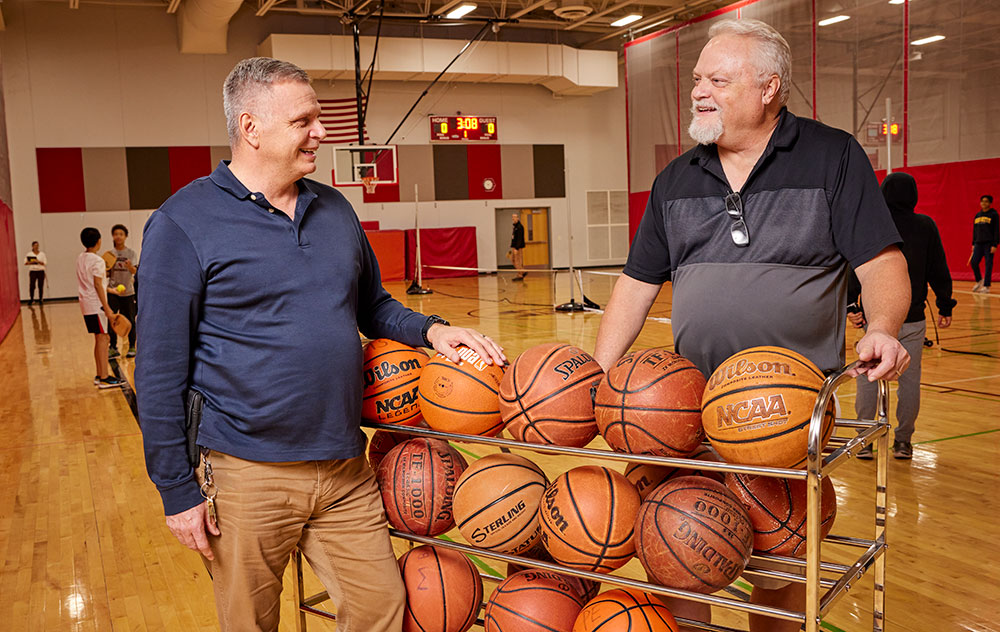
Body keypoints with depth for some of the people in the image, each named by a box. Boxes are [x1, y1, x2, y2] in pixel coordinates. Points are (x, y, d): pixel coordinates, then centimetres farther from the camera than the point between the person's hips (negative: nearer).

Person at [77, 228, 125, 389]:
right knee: (102, 339, -6)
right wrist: (107, 308, -18)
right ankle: (104, 378, -7)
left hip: (86, 304, 9)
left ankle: (100, 376, 17)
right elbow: (97, 285, -18)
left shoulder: (80, 258, 12)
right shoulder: (97, 261, -14)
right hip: (96, 304, -9)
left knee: (99, 339, 14)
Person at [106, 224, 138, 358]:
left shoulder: (131, 253, -1)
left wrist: (130, 267, -35)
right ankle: (113, 348, 8)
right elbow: (107, 274, 7)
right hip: (112, 291, 1)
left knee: (130, 320, 4)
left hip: (128, 291, -1)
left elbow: (134, 271, -13)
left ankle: (132, 347, 14)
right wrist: (106, 270, -15)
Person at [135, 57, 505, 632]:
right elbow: (161, 372, -9)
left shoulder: (336, 210, 8)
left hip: (347, 471, 5)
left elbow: (373, 306, 19)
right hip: (247, 477, -4)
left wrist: (430, 330, -1)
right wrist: (177, 491, -8)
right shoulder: (184, 223, -9)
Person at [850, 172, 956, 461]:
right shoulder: (926, 226, 1)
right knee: (909, 380, 9)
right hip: (912, 320, 1)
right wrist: (945, 306, 12)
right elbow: (939, 271, 4)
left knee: (868, 379, 6)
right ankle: (903, 442, 16)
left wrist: (851, 306, -6)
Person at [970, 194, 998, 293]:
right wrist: (973, 243, 15)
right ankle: (979, 281, 19)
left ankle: (986, 286, 1)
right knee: (973, 262, -2)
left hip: (989, 244, -5)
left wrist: (995, 245, -13)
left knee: (988, 265, -3)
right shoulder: (977, 215, 14)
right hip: (978, 243, 5)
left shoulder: (994, 215, -3)